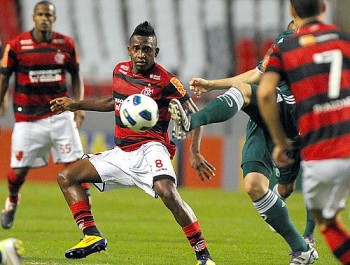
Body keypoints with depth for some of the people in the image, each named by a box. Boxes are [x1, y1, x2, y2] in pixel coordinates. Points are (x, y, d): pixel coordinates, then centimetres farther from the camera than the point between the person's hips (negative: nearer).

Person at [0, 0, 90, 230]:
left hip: (59, 114, 1)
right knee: (19, 169, 1)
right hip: (28, 116, -1)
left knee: (75, 163, -8)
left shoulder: (66, 45, 2)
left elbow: (76, 76, 13)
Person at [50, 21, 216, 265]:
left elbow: (195, 115, -7)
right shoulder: (120, 71, 9)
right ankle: (92, 236, -6)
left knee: (168, 193, -35)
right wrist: (76, 105, 28)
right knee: (67, 177, 4)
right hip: (121, 153, 8)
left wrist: (195, 151, -20)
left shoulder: (165, 81, -10)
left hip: (149, 149, -8)